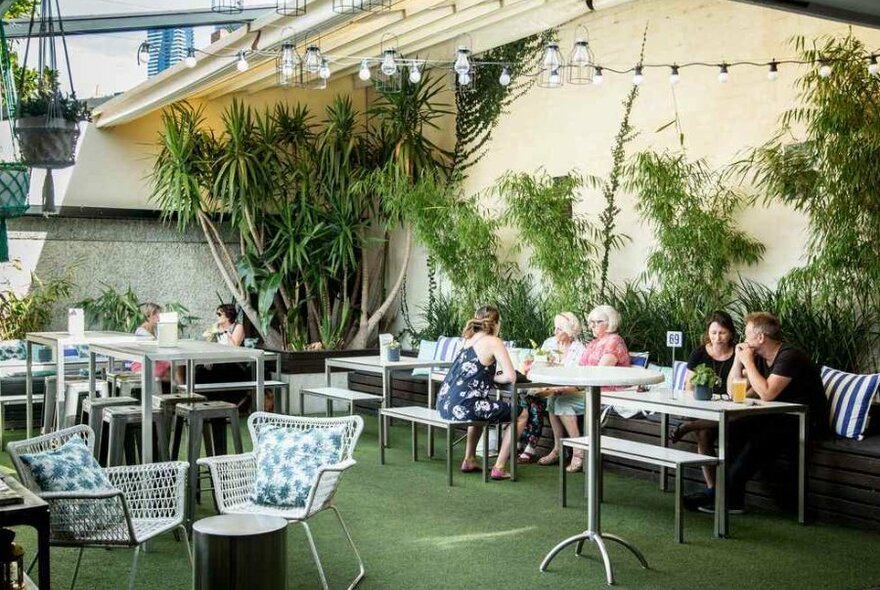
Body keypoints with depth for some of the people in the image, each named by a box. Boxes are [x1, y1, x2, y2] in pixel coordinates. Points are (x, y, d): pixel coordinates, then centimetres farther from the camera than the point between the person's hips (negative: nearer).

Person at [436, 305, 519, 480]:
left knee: (482, 407, 40)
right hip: (463, 407, -9)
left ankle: (469, 460, 38)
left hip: (444, 404, 9)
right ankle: (499, 468, 5)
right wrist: (493, 378, 7)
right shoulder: (493, 342, -5)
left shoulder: (470, 339, 18)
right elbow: (510, 376, -9)